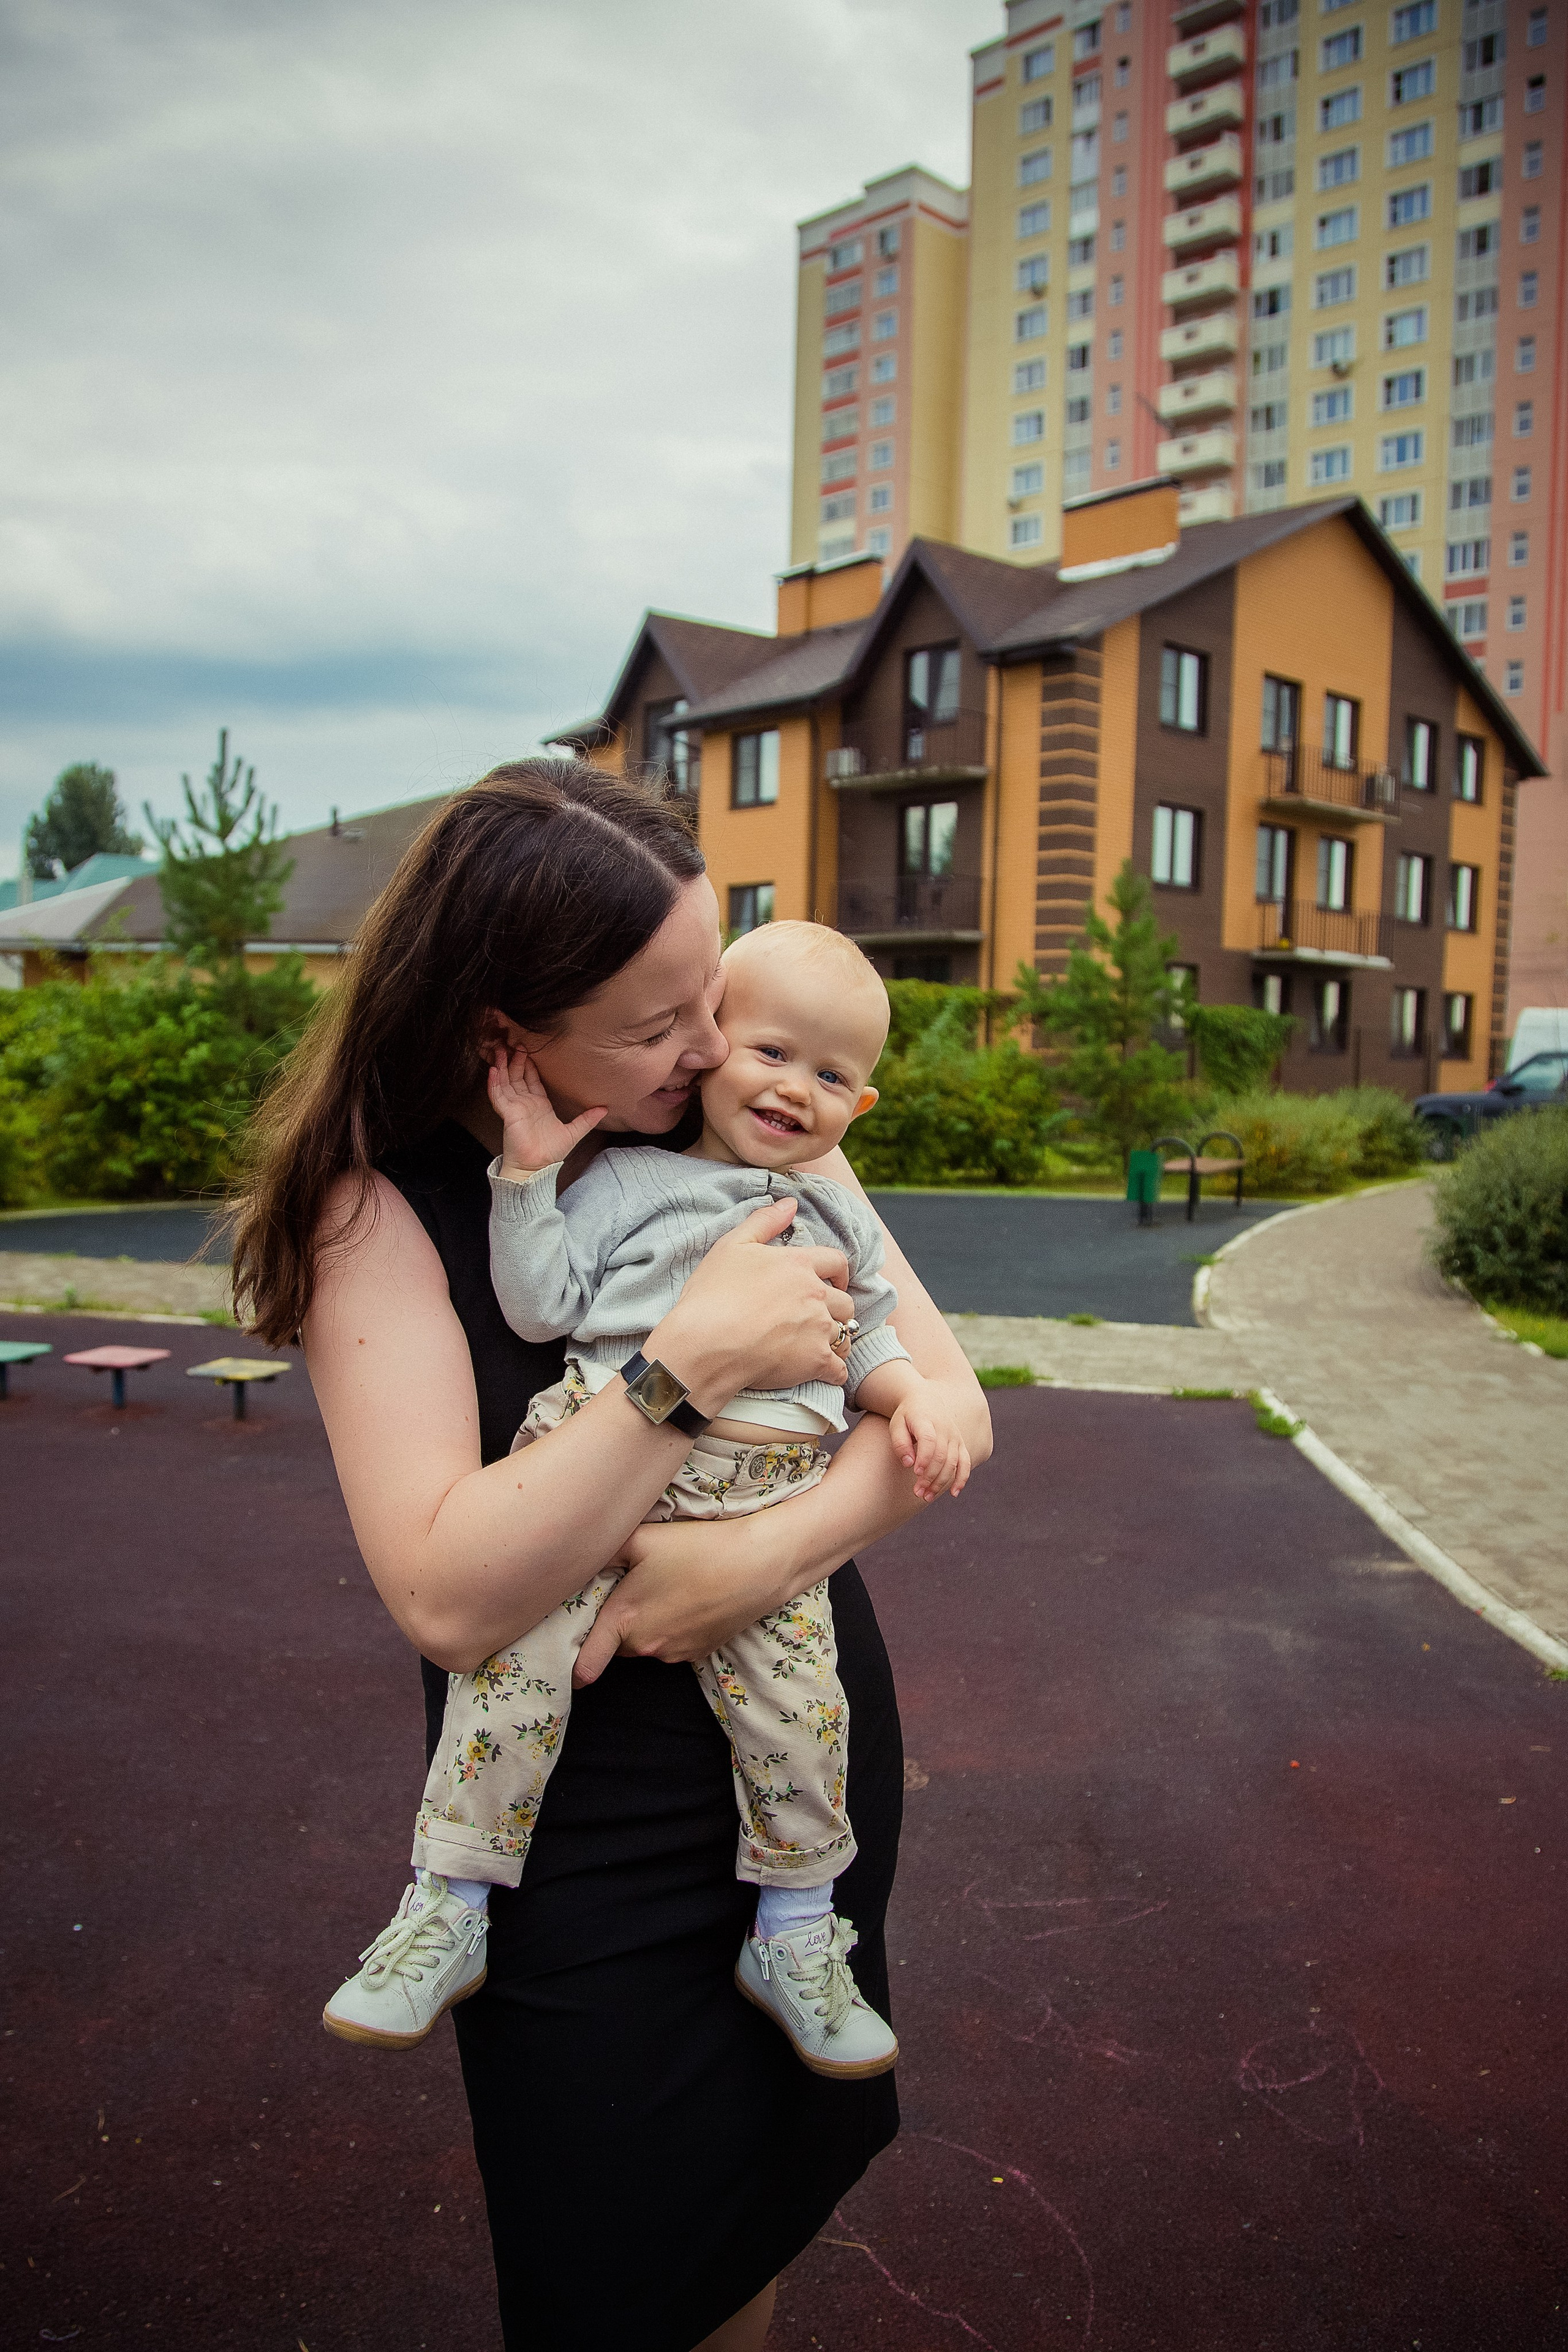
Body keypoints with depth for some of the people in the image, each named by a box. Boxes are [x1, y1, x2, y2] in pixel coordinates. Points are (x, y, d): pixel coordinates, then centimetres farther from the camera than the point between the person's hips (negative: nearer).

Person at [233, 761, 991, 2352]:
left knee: (771, 2179, 24)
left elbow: (952, 1408, -6)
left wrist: (769, 1553, -22)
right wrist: (693, 1361, -30)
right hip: (588, 1823, -3)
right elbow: (446, 1596, -26)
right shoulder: (387, 1202, -16)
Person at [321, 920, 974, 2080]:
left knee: (799, 1708, -5)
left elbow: (869, 1343, 27)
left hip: (765, 1501, 3)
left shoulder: (842, 1220, 21)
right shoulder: (628, 1180, 10)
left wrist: (914, 1393, 7)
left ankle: (795, 1938, 20)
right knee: (513, 1657, -14)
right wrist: (531, 1172, -3)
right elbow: (540, 1307, 2)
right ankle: (449, 1910, 7)